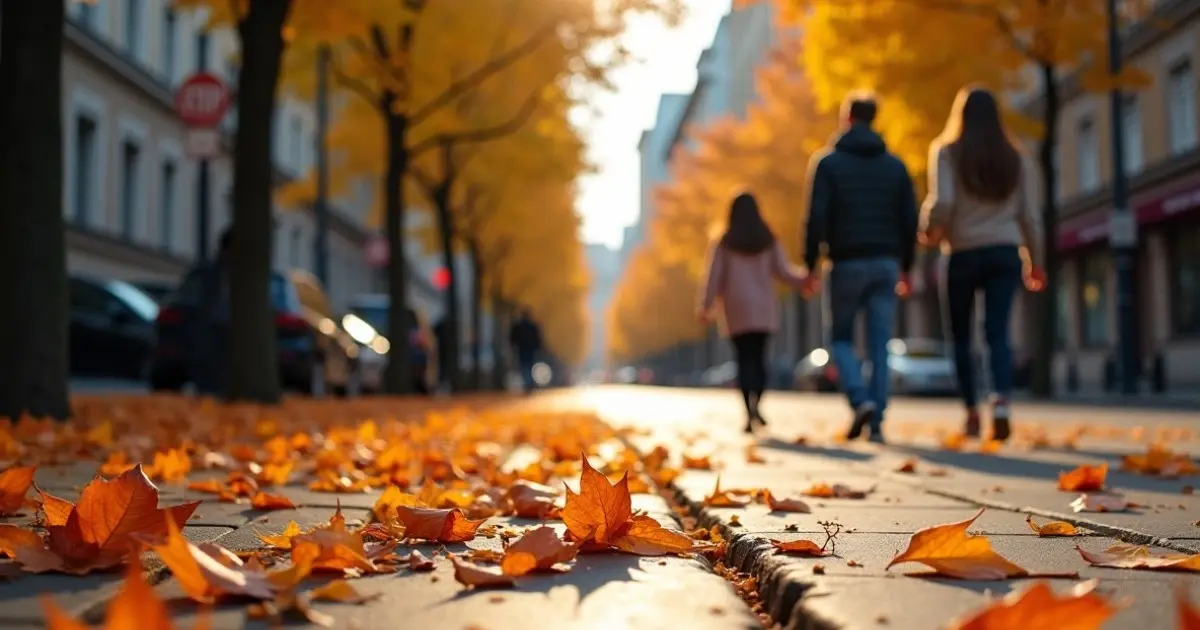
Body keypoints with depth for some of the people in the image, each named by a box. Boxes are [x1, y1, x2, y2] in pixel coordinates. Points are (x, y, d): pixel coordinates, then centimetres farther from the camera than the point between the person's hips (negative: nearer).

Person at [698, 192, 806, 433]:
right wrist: (803, 281, 12)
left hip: (738, 309, -2)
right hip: (763, 308, 2)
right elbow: (784, 271, 0)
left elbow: (714, 277, -2)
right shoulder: (769, 242, 4)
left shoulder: (725, 244, 0)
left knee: (745, 360, -1)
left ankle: (750, 411, -14)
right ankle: (756, 404, -7)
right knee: (759, 357, 11)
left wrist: (705, 307, 3)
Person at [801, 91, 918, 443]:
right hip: (886, 263, 3)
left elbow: (817, 217, -8)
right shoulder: (895, 166, 11)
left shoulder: (829, 163, -1)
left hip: (848, 263, -3)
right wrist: (906, 267, 16)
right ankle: (876, 424, 0)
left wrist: (811, 265, -4)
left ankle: (861, 401, -11)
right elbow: (910, 220, 9)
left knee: (841, 338, 11)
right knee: (880, 346, 4)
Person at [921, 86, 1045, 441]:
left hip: (963, 252, -2)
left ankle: (972, 412, 11)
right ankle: (1001, 403, -26)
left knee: (961, 337, 10)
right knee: (998, 333, -5)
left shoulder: (947, 153, -1)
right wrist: (1036, 261, 17)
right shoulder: (1015, 158, 10)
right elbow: (1030, 214, 9)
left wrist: (929, 231, 7)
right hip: (1005, 252, 2)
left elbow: (941, 202, -13)